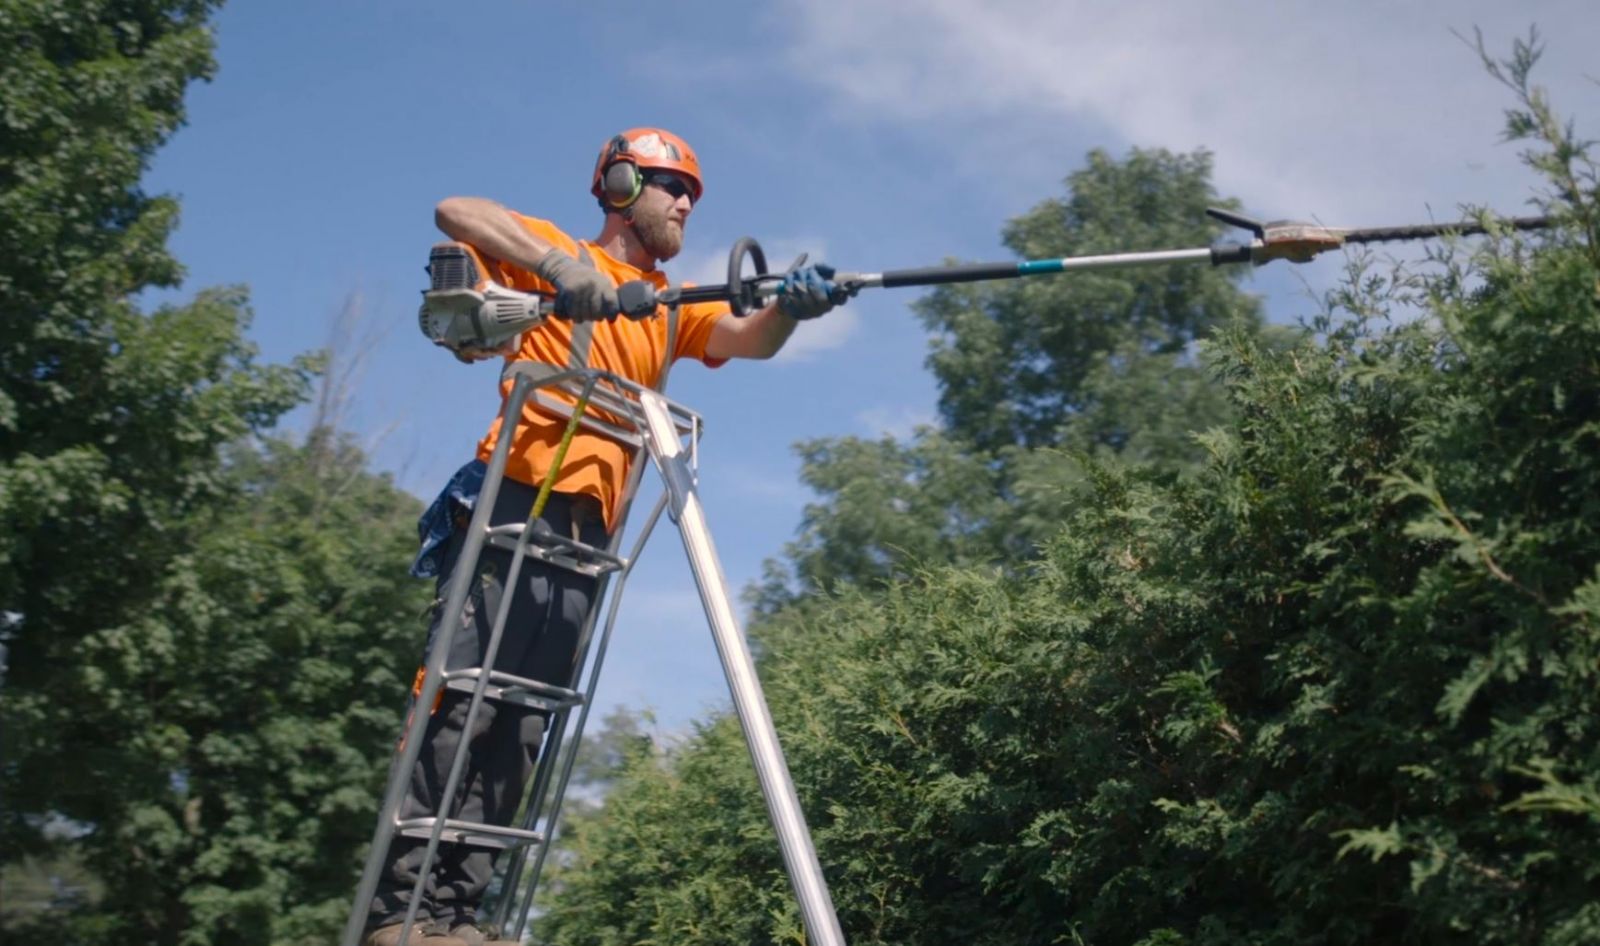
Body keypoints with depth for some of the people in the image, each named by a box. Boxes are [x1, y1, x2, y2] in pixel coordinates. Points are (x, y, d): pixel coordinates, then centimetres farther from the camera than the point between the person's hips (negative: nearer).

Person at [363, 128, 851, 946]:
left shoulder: (670, 310, 21)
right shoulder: (558, 257, 8)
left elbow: (747, 339, 3)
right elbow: (454, 212, -6)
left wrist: (788, 307, -19)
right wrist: (556, 262, -19)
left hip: (585, 531, 6)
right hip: (515, 505, -6)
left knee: (523, 726, 1)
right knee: (464, 698, -12)